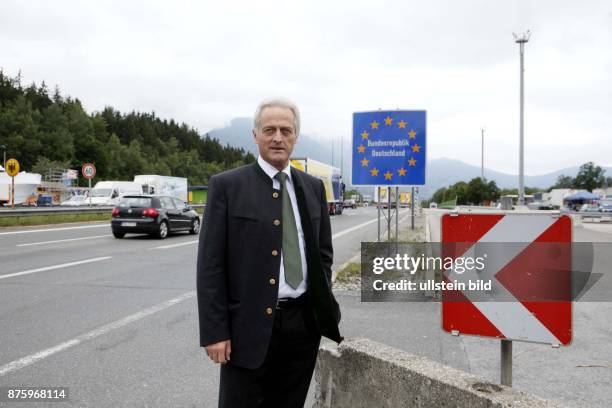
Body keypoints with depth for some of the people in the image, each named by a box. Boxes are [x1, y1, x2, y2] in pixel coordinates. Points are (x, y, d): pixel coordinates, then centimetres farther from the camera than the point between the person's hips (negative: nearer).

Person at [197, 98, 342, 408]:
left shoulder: (313, 187, 8)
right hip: (249, 324, -4)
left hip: (303, 323, 4)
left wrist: (323, 305, 7)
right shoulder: (227, 185, -5)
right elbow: (210, 264, -8)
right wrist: (214, 331, -11)